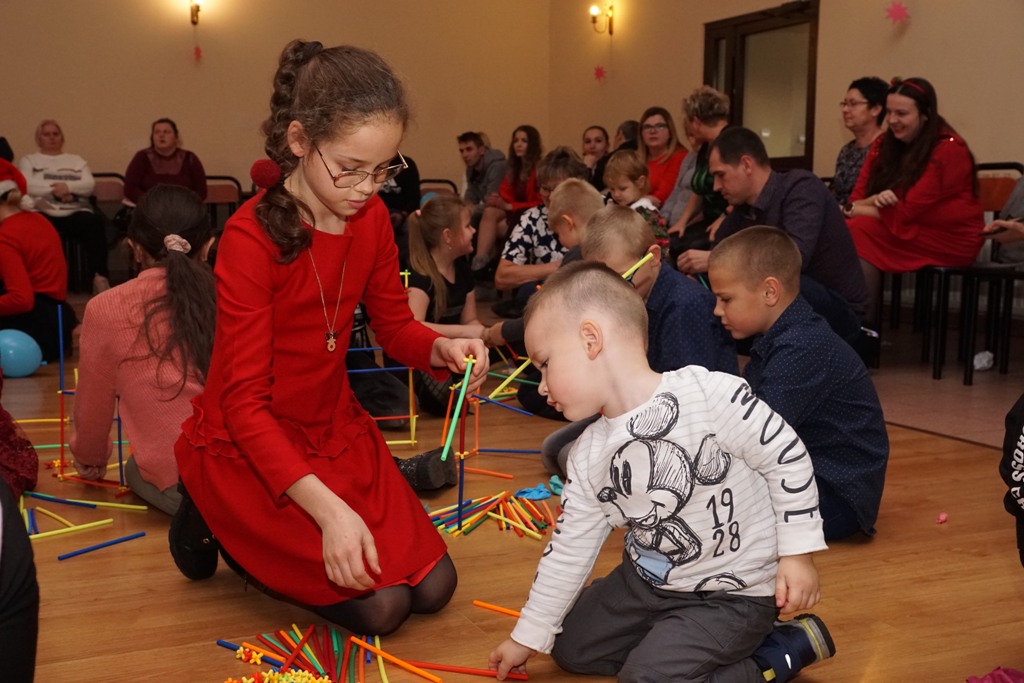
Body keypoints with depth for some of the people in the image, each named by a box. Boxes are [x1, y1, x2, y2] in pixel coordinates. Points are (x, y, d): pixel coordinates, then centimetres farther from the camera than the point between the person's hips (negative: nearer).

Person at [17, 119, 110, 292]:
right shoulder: (28, 161, 23)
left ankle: (99, 276, -36)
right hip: (44, 213, -1)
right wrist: (55, 189, -10)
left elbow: (90, 184, 8)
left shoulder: (76, 160, 28)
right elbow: (26, 185, 2)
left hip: (76, 212, 1)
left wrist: (68, 186, -11)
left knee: (94, 223, -35)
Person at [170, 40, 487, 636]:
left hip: (335, 428, 7)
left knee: (433, 587, 3)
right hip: (247, 446, -6)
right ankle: (220, 524, 10)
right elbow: (245, 402, -26)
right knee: (379, 605, -12)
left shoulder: (373, 217, -7)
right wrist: (328, 510, -36)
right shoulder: (251, 236, -26)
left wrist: (442, 349, -19)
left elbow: (395, 327, 5)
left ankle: (273, 537, 23)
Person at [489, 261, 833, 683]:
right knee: (569, 646, 11)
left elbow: (786, 457, -17)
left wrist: (797, 552, -15)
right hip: (646, 580, 7)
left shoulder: (710, 394, -28)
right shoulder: (588, 458, -7)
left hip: (731, 592, -7)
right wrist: (528, 636, 8)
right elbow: (569, 550, 3)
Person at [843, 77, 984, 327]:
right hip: (909, 230, 7)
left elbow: (907, 212, -19)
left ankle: (866, 326, -21)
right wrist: (875, 201, -24)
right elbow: (857, 198, 0)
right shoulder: (884, 144, 6)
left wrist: (855, 210, -10)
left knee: (861, 232, -25)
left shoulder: (948, 149, -15)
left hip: (950, 237, -6)